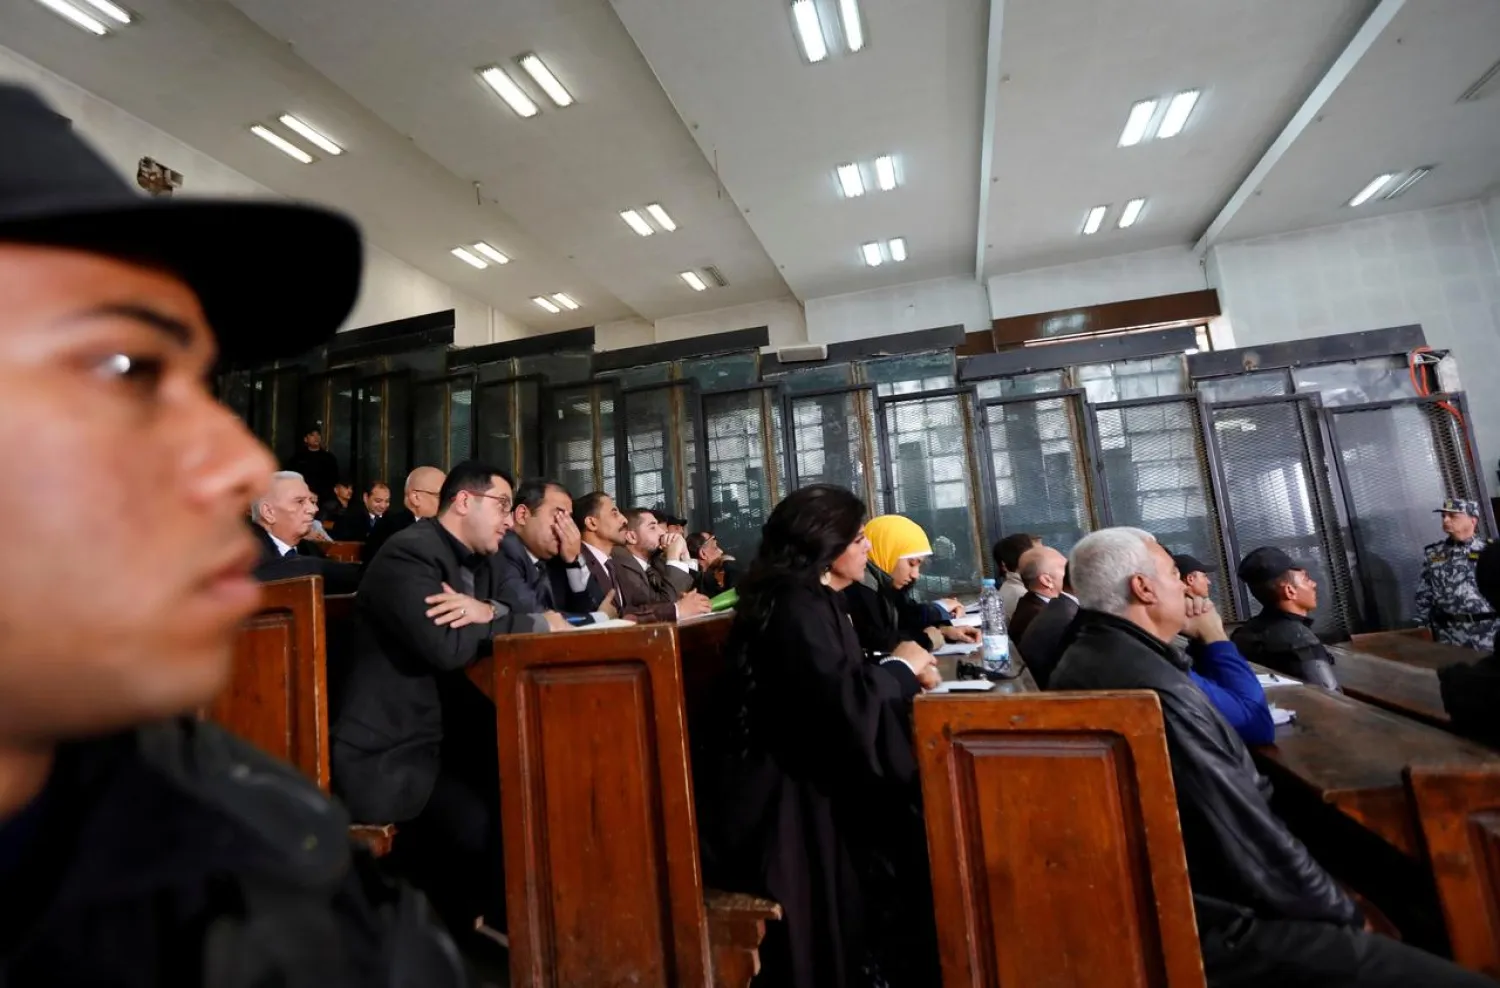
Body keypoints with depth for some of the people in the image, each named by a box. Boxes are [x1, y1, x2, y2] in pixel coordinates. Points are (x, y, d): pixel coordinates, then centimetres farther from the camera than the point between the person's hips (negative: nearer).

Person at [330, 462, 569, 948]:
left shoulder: (479, 563, 11)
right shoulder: (409, 553, -18)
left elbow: (486, 635, 5)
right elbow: (448, 647, -31)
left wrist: (487, 612, -19)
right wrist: (537, 624, -17)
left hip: (443, 734, 8)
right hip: (386, 754, -8)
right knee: (487, 826, -22)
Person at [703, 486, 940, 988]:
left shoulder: (812, 599, 10)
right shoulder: (797, 606, -21)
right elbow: (842, 702, -28)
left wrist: (900, 673, -2)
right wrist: (901, 668, -12)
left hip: (803, 776, 9)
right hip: (788, 797, -9)